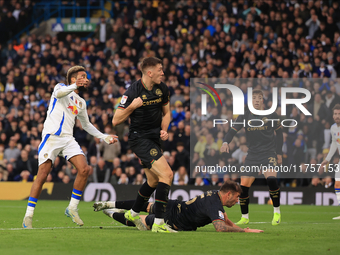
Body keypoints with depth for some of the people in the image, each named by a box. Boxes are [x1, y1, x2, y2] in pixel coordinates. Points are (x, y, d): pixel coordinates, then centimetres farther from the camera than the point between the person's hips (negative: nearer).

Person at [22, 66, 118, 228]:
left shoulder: (81, 102, 24)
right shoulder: (61, 87, 4)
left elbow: (86, 125, 35)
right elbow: (58, 93, -22)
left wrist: (104, 137, 28)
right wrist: (75, 86, -41)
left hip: (68, 139, 6)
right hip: (51, 136, -6)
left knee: (84, 169, -14)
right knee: (42, 175, -12)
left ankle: (72, 208, -2)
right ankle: (28, 215, -5)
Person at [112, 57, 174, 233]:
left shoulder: (162, 89, 2)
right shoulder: (133, 92, -17)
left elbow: (166, 113, 18)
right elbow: (115, 121, -14)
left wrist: (164, 130, 0)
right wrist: (132, 106, -26)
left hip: (154, 138, 8)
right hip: (139, 138, -8)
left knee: (154, 181, 18)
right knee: (167, 174, -21)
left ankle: (133, 213, 41)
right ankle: (159, 223, -22)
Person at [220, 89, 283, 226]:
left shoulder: (271, 115, -2)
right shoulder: (245, 116, 1)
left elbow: (279, 133, 8)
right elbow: (233, 130, -4)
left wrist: (279, 153, 6)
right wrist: (226, 142, -25)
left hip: (268, 153, -3)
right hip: (252, 154, 3)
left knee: (271, 179, -28)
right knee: (243, 186, -4)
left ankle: (277, 212, -11)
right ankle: (245, 217, 15)